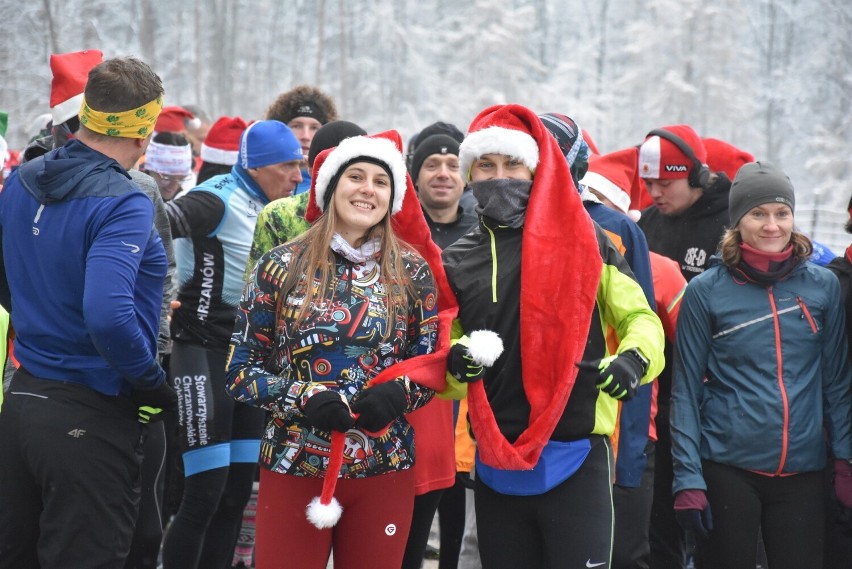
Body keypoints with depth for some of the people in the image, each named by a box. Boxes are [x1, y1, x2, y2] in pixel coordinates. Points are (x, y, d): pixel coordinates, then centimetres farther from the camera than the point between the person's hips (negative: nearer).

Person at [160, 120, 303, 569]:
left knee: (237, 492, 9)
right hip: (204, 351, -9)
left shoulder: (267, 207, 12)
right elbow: (166, 219, -31)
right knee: (205, 493, -10)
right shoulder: (221, 199, -14)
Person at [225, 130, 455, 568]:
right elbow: (241, 369, 0)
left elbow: (431, 364, 9)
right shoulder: (281, 266, -1)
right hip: (293, 468, -2)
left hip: (385, 471, 2)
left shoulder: (412, 271, 4)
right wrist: (303, 398, -16)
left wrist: (398, 393, -12)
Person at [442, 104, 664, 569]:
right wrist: (455, 362, -10)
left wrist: (633, 358, -18)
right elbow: (444, 377, 13)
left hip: (576, 460, -4)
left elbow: (640, 317, 4)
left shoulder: (581, 241, 0)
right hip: (496, 465, 4)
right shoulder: (457, 264, 9)